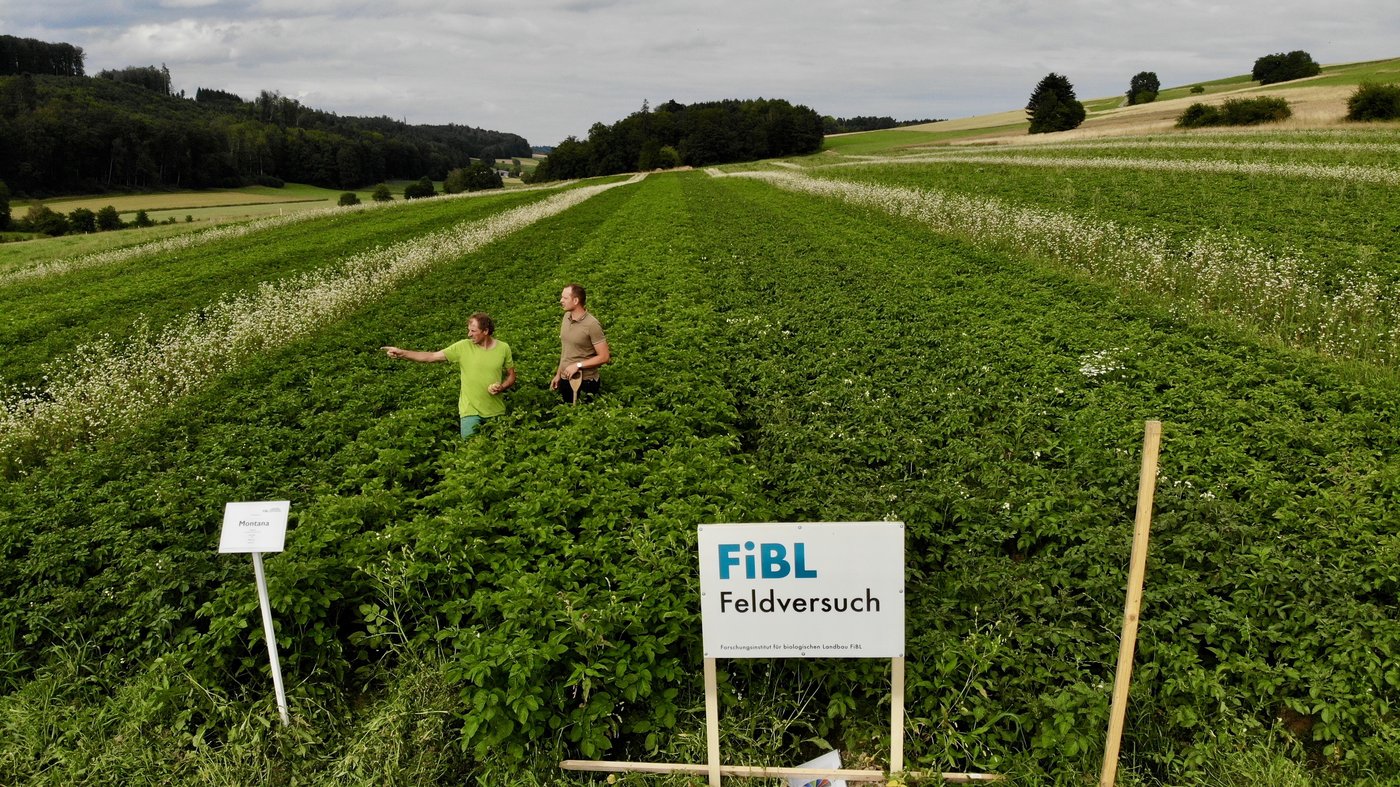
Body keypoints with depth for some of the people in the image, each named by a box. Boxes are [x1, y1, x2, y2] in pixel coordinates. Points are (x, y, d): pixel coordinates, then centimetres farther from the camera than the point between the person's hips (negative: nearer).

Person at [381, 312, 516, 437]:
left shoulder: (503, 348, -5)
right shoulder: (463, 347, -8)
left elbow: (511, 375, 6)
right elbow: (431, 357, -8)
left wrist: (501, 387, -15)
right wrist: (402, 353, -17)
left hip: (496, 411, 1)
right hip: (471, 410, -1)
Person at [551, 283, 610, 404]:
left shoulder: (591, 325, -18)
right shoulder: (566, 316, 2)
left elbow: (604, 357, -17)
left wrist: (578, 365, -18)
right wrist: (558, 374, 12)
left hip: (584, 382, -6)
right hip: (565, 379, 7)